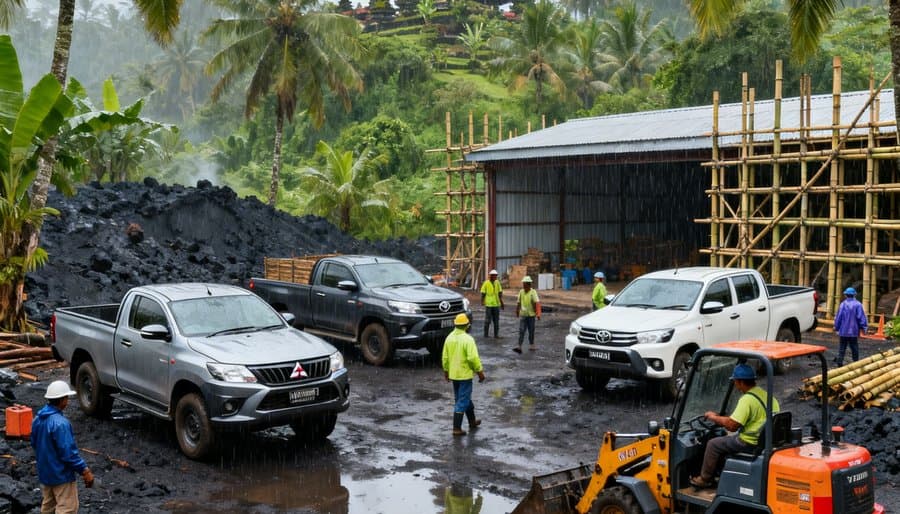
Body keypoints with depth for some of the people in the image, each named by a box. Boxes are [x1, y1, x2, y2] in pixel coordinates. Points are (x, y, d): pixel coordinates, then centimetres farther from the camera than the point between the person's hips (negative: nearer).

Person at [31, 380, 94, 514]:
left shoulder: (38, 419, 2)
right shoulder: (60, 423, -27)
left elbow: (34, 444, 15)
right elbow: (68, 452, -27)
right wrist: (85, 471, -21)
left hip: (44, 472, 9)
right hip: (61, 474, -9)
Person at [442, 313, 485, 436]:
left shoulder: (449, 337, 2)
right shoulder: (467, 339, -19)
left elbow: (445, 357, 7)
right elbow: (473, 358, -22)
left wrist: (446, 370, 19)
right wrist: (480, 372, -11)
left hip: (453, 374, 7)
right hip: (465, 374, -7)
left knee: (465, 398, 20)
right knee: (462, 401, -1)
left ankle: (472, 422, 34)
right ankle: (456, 428, -1)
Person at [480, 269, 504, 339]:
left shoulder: (497, 282, 7)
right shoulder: (486, 283, -6)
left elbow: (500, 292, 11)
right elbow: (483, 293, -4)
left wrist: (501, 302, 8)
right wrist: (482, 301, -13)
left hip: (496, 304, 4)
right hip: (488, 304, -4)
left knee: (496, 320, 8)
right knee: (488, 320, 0)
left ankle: (496, 335, 14)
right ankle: (486, 334, 12)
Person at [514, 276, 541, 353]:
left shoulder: (533, 292, -11)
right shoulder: (521, 292, 3)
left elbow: (537, 303, -19)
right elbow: (518, 302, 14)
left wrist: (538, 314, -28)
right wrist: (517, 312, 22)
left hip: (531, 315, -3)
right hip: (523, 315, 3)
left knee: (531, 331, 9)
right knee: (521, 331, -6)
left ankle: (531, 345, 25)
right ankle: (519, 347, -11)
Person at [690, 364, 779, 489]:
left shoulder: (747, 399, -22)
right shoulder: (767, 395, 6)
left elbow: (732, 425, -26)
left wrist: (713, 417, -8)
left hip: (750, 443, -9)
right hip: (765, 440, 9)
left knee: (713, 444, 5)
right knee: (725, 440, 26)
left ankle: (704, 479, 16)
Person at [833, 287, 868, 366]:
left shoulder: (843, 304, -5)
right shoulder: (858, 305, -8)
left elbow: (838, 317, -1)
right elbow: (861, 317, -7)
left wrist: (836, 328, 11)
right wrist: (864, 328, 2)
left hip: (843, 331, 1)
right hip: (853, 331, -1)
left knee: (842, 347, 8)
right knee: (854, 348, 9)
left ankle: (839, 362, 4)